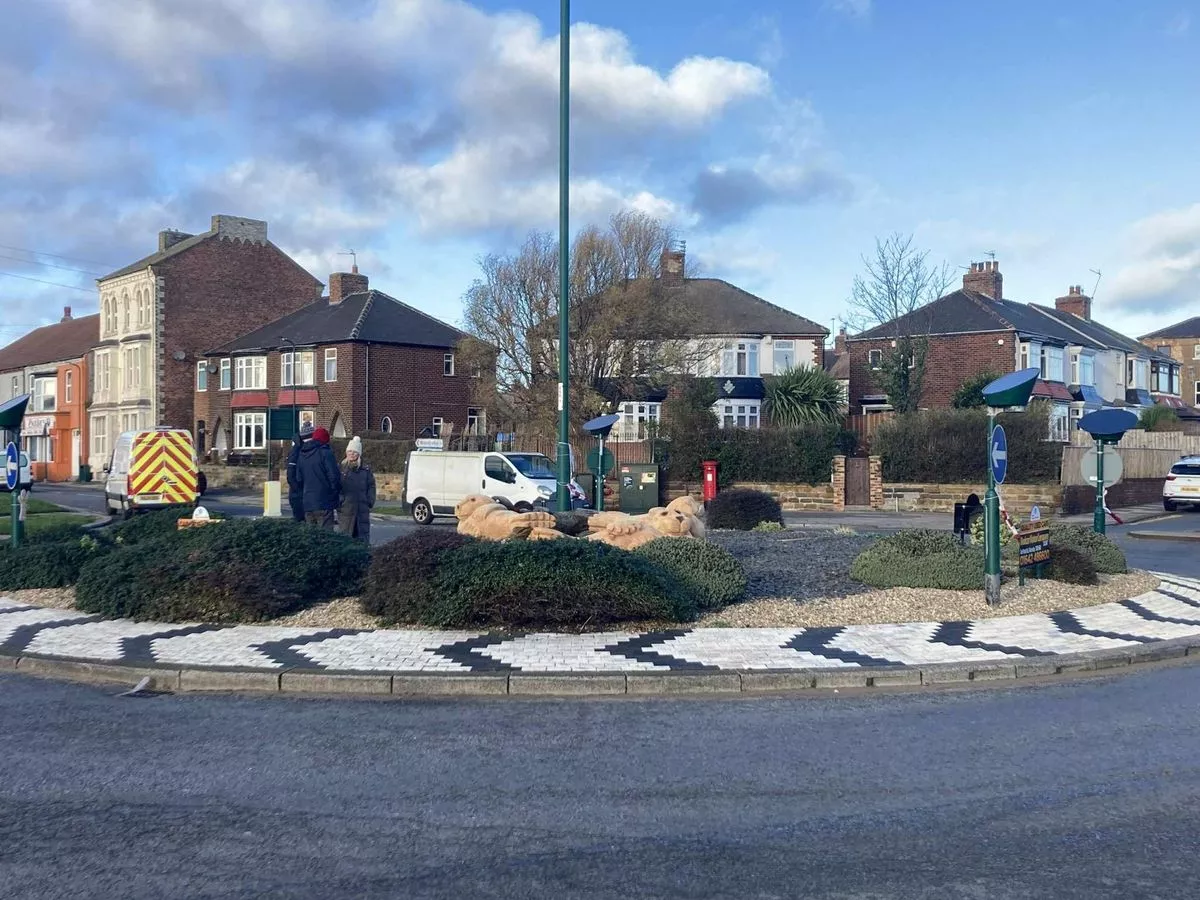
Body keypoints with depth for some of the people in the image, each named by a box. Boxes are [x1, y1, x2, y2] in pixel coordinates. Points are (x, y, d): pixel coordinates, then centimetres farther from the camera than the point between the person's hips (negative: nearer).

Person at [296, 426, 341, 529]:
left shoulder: (302, 455, 13)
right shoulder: (325, 453, -9)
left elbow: (299, 480, 17)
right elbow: (334, 477, -13)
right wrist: (339, 494, -1)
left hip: (307, 504, 7)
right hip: (324, 504, -7)